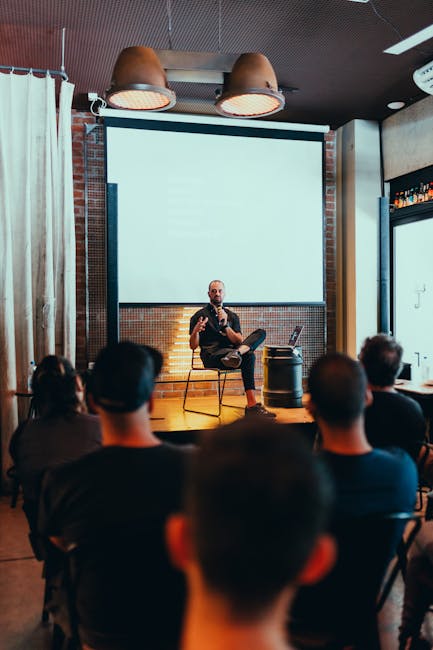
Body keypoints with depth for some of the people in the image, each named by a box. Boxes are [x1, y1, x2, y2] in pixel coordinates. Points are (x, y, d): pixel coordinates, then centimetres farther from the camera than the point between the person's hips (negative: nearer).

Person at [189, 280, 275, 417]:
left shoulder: (232, 316, 21)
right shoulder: (199, 316, 10)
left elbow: (239, 341, 8)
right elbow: (193, 346, 3)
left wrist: (225, 325, -6)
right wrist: (196, 331, -18)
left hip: (231, 350, 5)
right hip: (212, 358, -5)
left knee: (261, 333, -14)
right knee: (248, 356, -33)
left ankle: (236, 354, -41)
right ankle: (251, 405, -41)